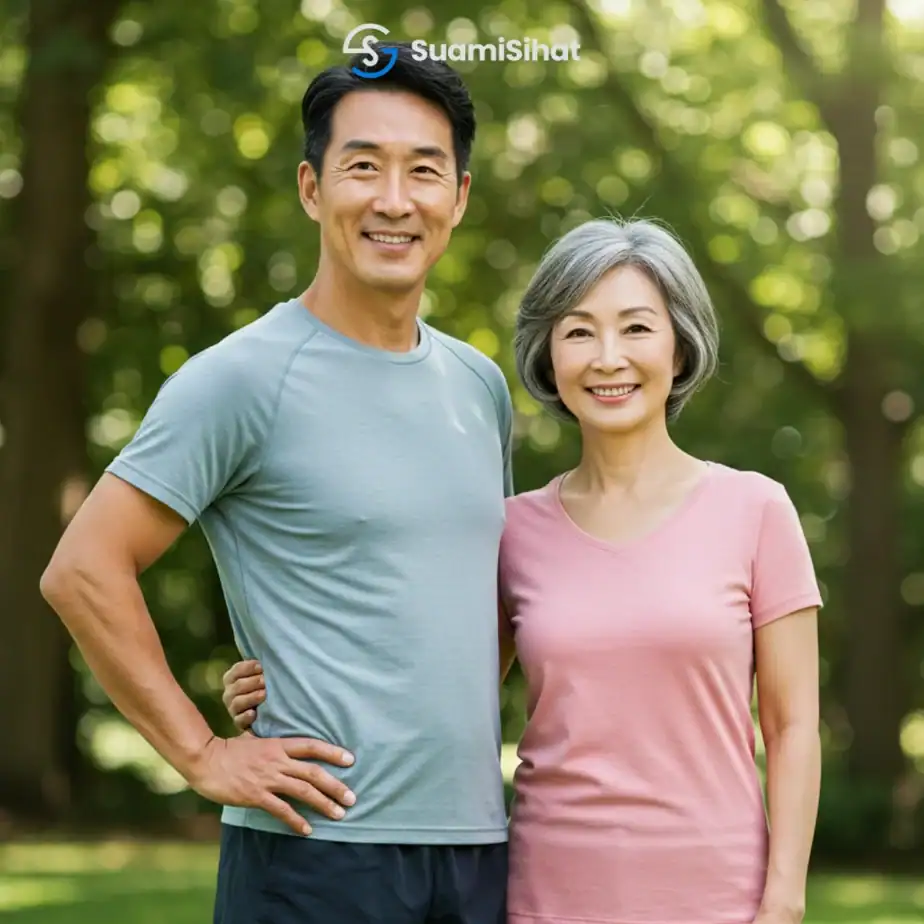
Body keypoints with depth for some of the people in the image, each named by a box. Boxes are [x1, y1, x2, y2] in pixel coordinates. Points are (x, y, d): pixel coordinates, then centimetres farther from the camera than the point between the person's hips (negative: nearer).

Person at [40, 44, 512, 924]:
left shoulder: (480, 387, 12)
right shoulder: (242, 380, -8)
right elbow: (82, 571, -11)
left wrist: (472, 724, 12)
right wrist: (204, 755, -11)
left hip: (480, 847, 6)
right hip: (319, 851, -6)